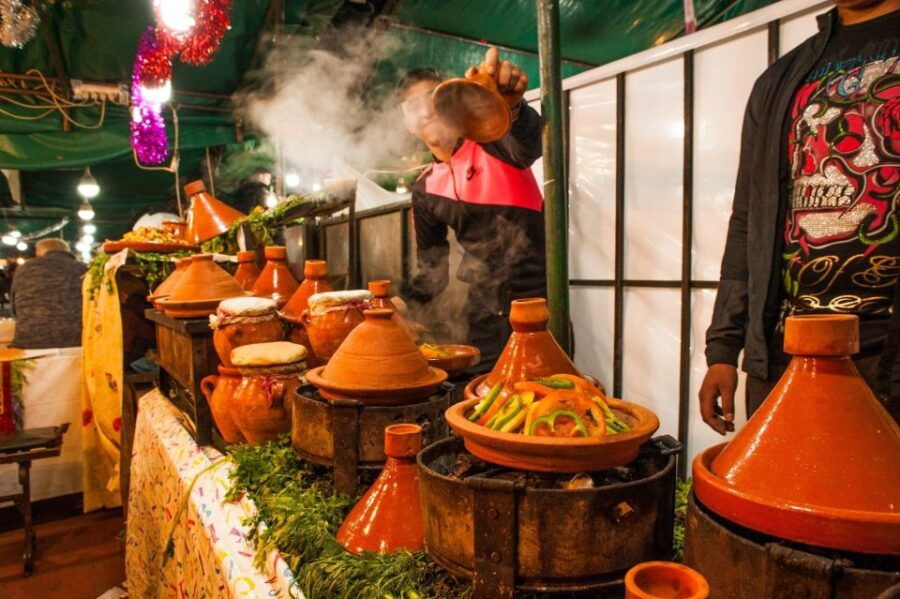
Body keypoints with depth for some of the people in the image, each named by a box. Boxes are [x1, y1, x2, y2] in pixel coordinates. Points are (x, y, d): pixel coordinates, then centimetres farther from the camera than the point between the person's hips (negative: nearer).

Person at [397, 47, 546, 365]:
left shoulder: (490, 141, -5)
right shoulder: (424, 189, 8)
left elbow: (526, 144, -31)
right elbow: (433, 269, 12)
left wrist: (510, 104, -52)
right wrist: (399, 304, -4)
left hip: (538, 305, -4)